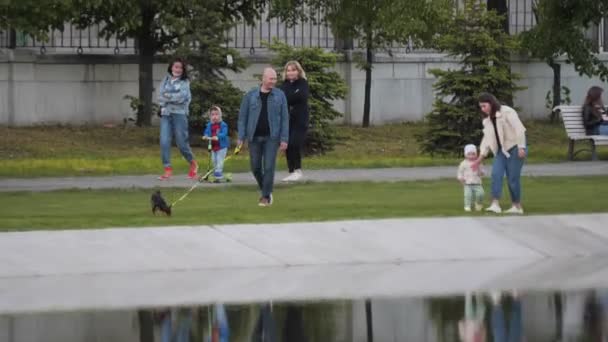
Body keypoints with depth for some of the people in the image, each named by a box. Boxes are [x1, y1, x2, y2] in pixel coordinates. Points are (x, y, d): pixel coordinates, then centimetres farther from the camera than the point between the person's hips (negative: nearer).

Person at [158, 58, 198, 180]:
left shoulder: (185, 82, 2)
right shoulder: (165, 80, 10)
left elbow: (182, 97, -11)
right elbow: (161, 98, 2)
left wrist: (168, 96, -9)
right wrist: (175, 98, -10)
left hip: (179, 114, -3)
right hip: (165, 114, 3)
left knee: (182, 143, 1)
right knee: (164, 142, -9)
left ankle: (193, 164, 25)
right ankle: (168, 169, -6)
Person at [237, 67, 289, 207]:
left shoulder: (279, 95, 2)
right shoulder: (251, 95, 2)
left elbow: (285, 118, 1)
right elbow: (242, 117, 4)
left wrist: (284, 139, -5)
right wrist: (241, 137, -3)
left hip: (271, 137, -1)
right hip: (254, 137, 1)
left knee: (269, 167, -6)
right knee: (256, 167, 7)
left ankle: (266, 196, 2)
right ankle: (265, 189, 29)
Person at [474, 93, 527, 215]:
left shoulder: (507, 112, -12)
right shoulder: (488, 120, 12)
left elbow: (519, 129, -18)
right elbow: (487, 137, 13)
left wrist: (521, 147, -23)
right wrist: (481, 155, 4)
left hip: (514, 148, -7)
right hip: (501, 150, 7)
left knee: (513, 178, -7)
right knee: (496, 174, -12)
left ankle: (517, 207, 5)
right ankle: (495, 205, -18)